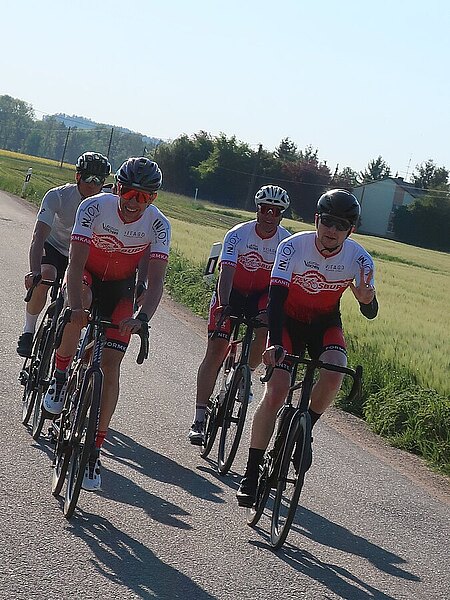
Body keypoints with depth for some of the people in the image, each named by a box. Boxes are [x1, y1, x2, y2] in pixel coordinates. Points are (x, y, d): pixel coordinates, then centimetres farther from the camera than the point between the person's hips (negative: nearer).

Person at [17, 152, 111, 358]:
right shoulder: (57, 196, -27)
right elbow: (39, 237, -36)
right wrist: (34, 272, -51)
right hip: (54, 247, -2)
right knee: (44, 278, -31)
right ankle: (28, 332, -14)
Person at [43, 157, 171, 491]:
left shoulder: (158, 225, -23)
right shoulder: (94, 207, -26)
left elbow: (156, 282, -28)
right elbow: (76, 262, -33)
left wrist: (140, 318, -46)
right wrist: (75, 307, -49)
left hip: (121, 287, 1)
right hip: (87, 275, -1)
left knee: (111, 366, -10)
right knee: (78, 305, -38)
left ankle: (95, 450, -2)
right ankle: (60, 377, -14)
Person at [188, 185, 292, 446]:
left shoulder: (287, 241, -15)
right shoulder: (238, 234, -22)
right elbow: (227, 272, -31)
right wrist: (223, 305, -46)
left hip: (261, 295, 2)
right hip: (231, 292, -2)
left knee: (265, 336, -26)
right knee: (216, 350, -12)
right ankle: (199, 419, -10)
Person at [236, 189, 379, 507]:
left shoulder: (359, 259, -20)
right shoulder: (292, 247, -25)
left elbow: (371, 313, -17)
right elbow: (276, 298, -30)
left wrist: (367, 299, -42)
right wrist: (275, 344, -44)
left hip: (326, 323, 1)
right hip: (289, 320, -1)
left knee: (334, 372, -30)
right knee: (276, 391, -17)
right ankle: (251, 474, -7)